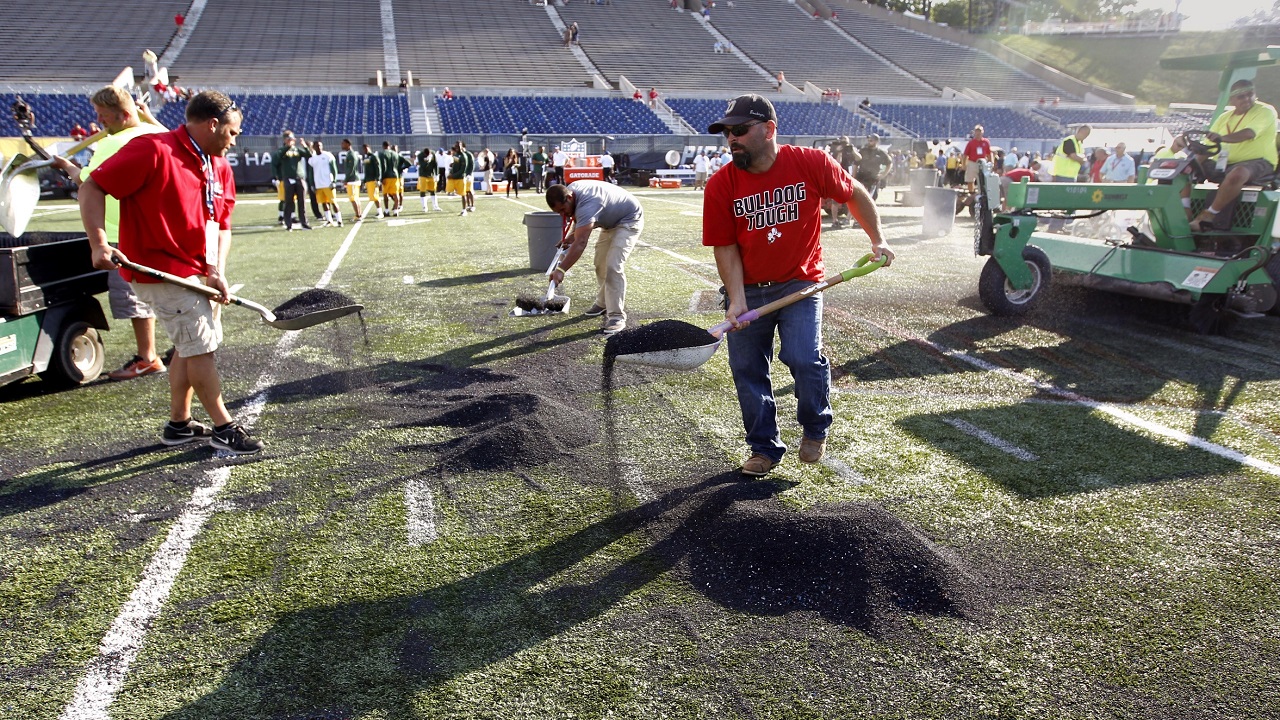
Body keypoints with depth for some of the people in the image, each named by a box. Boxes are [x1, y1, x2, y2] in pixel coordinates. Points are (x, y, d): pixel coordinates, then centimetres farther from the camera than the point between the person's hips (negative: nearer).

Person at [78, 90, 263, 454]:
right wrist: (99, 244, -25)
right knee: (201, 346, -5)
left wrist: (216, 271, -6)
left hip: (197, 273, 9)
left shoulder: (220, 168, 9)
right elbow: (92, 187, -15)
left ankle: (179, 424, 31)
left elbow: (221, 224, 10)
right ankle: (224, 427, 7)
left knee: (190, 347, 16)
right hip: (163, 272, -9)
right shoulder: (152, 150, -16)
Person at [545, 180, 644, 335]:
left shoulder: (587, 205, -39)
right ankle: (603, 303, 31)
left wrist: (561, 270, -54)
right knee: (600, 263, 14)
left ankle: (617, 316, -22)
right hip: (611, 220, 10)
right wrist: (570, 237, 5)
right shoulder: (569, 189, -10)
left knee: (613, 266, -23)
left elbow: (580, 243, -49)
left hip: (630, 220, -10)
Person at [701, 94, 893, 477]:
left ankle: (816, 430, 14)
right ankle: (765, 448, 24)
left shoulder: (812, 164, -11)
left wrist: (877, 241, 7)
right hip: (747, 290, 2)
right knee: (747, 369, 4)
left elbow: (856, 195, 7)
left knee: (804, 359, -17)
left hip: (800, 283, -2)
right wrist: (737, 301, -15)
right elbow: (725, 246, -6)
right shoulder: (721, 184, -9)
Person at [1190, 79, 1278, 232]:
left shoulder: (1265, 111, -2)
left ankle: (1209, 215, -32)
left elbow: (1249, 134, -23)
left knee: (1237, 174, -42)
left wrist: (1222, 138, -41)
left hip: (1258, 162, -7)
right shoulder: (1225, 117, 16)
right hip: (1227, 163, 7)